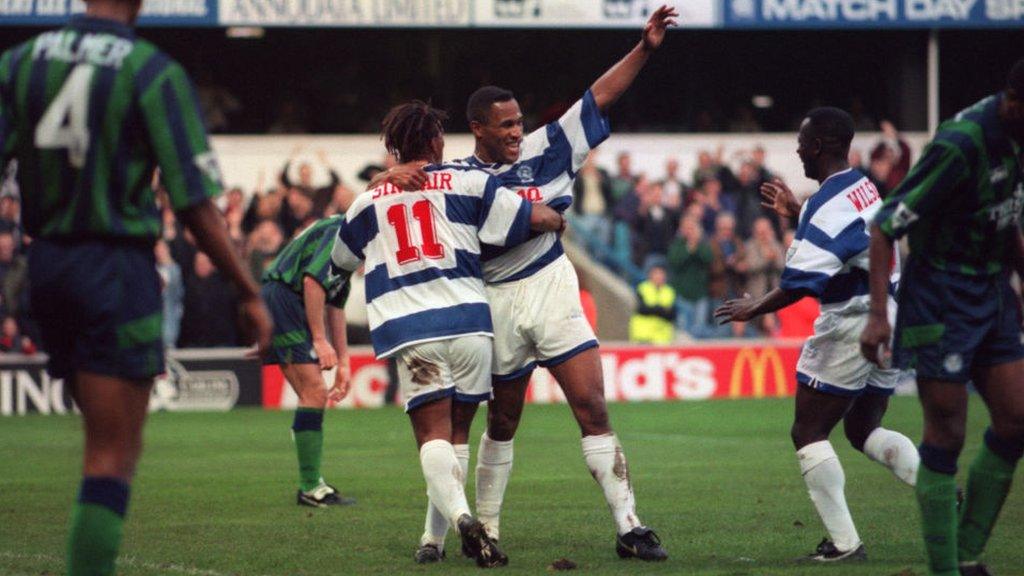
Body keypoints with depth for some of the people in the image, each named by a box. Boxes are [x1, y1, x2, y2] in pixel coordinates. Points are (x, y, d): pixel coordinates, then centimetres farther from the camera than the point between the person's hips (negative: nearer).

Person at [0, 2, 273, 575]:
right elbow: (196, 204, -11)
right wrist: (251, 294, -3)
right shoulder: (154, 73, -9)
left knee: (111, 443, 21)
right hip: (117, 268, -6)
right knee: (113, 458, -3)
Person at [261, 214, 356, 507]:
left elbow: (335, 304, 27)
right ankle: (310, 488, -11)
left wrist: (343, 362, 26)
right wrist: (320, 340, -20)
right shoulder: (342, 230, -11)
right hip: (282, 298, -11)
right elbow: (312, 279, -22)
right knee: (314, 393, -12)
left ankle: (312, 483, 16)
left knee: (314, 397, 11)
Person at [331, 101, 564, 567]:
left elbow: (340, 261, 35)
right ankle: (433, 540, 6)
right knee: (458, 432, 11)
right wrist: (556, 220, 32)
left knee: (433, 433, -5)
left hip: (408, 329, 0)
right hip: (469, 320, 0)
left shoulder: (367, 203, 18)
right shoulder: (467, 183, 10)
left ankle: (460, 516, -31)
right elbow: (534, 217, 8)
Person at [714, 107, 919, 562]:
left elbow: (802, 283, -21)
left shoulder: (827, 204, -16)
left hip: (854, 323, -9)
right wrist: (795, 213, 37)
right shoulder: (863, 186, 12)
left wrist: (754, 309, -6)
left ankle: (844, 542, -5)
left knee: (808, 433, 1)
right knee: (863, 430, 19)